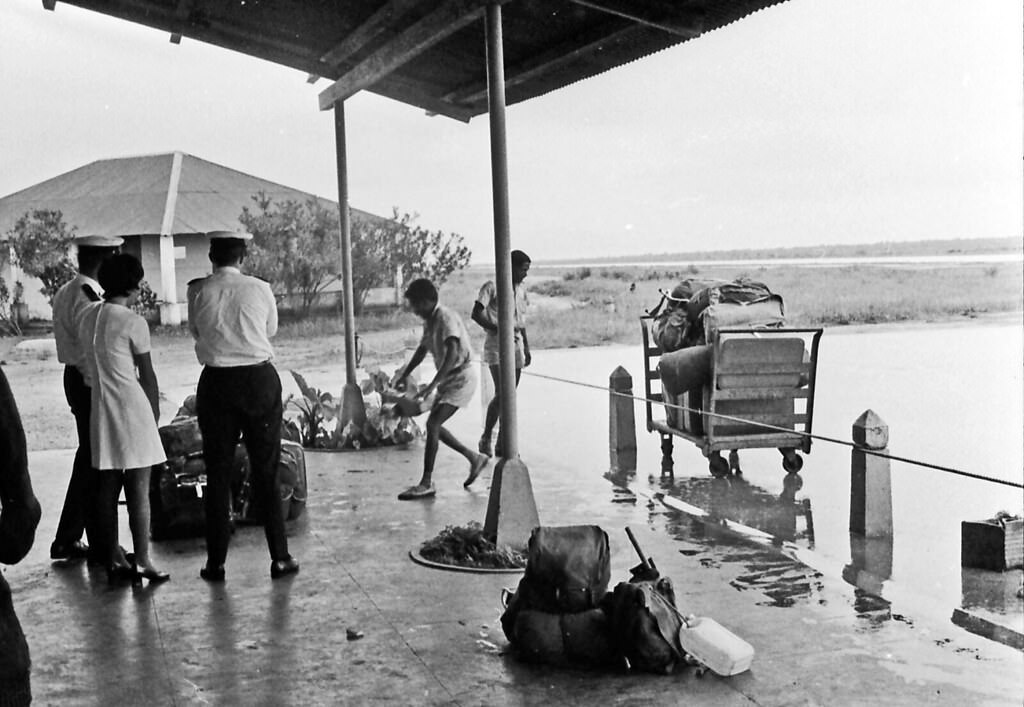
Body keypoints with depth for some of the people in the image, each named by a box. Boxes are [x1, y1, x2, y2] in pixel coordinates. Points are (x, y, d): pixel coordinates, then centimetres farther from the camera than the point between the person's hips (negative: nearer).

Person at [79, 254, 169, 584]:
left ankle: (113, 560, 16)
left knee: (107, 486, 10)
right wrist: (155, 412, 6)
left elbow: (92, 363, 11)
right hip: (132, 408, -7)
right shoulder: (133, 323, -12)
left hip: (100, 407, 7)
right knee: (139, 489, -1)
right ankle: (142, 561, 3)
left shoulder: (88, 315, 7)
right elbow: (147, 375, -6)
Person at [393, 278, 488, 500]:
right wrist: (404, 375, 20)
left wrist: (432, 384, -38)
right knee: (435, 426, 10)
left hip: (461, 378, -10)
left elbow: (452, 354, -32)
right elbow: (422, 350, 24)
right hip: (448, 379, 10)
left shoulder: (446, 318, -20)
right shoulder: (430, 321, 9)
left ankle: (427, 483, -11)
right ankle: (475, 458, 24)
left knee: (432, 424, -15)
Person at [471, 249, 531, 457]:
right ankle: (486, 438, -1)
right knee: (501, 393, -16)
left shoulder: (521, 291, 14)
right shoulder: (492, 287, -6)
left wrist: (526, 348, 17)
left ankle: (502, 443, 12)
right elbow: (476, 314, -10)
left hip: (516, 346, 6)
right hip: (496, 346, -6)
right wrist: (498, 330, -18)